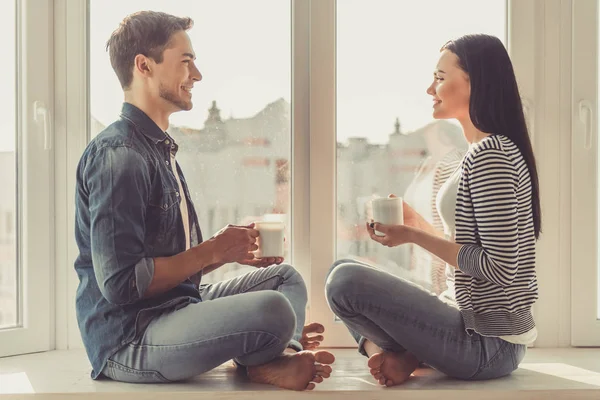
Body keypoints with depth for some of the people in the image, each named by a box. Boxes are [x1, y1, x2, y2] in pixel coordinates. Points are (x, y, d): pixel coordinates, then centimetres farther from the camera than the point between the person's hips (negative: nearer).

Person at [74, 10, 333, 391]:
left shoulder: (159, 149, 17)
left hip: (172, 309, 11)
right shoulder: (118, 154, -16)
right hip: (128, 340, -11)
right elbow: (120, 282, -24)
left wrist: (232, 249, 4)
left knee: (286, 277, 16)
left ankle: (283, 356, -13)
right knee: (272, 310, -32)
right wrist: (213, 250, -15)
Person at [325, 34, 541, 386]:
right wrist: (417, 223, 11)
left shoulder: (489, 156, -18)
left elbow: (499, 267, -23)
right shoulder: (491, 150, 12)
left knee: (345, 280, -20)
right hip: (473, 321, 10)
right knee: (346, 273, 16)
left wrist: (415, 236, -16)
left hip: (487, 344, -10)